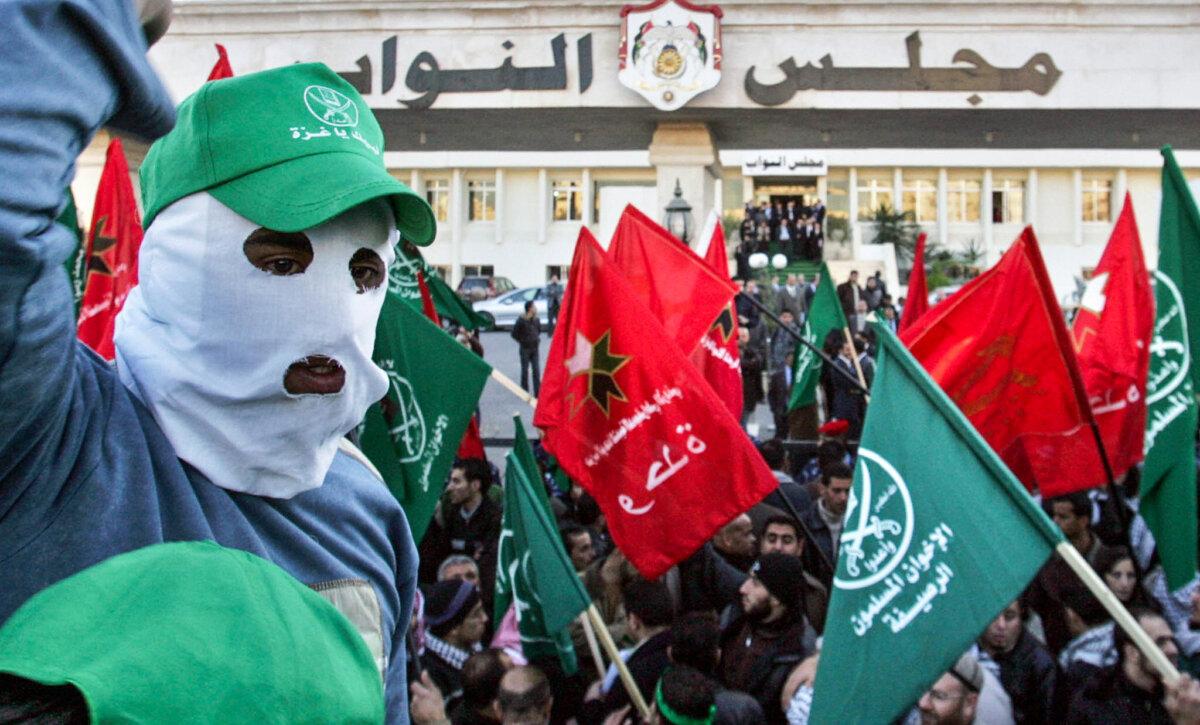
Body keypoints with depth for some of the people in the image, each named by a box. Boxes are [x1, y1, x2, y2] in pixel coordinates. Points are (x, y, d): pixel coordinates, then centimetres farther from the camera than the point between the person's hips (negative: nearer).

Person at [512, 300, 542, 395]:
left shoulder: (536, 320, 4)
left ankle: (538, 393, 4)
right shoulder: (521, 320, -11)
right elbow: (514, 334, -5)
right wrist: (522, 342, -7)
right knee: (525, 370, 4)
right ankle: (525, 392, 14)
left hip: (535, 348, 4)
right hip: (525, 349, -4)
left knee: (536, 371, 1)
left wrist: (537, 339, 10)